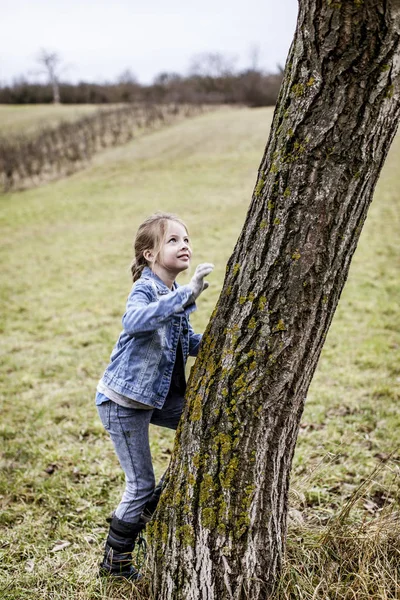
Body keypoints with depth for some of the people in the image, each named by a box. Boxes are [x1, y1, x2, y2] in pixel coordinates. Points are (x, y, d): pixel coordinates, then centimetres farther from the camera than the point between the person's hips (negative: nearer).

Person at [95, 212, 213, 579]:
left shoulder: (176, 295, 6)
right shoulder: (145, 288, -20)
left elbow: (188, 342, 19)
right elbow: (134, 321, -44)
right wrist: (188, 294, -50)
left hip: (157, 395, 8)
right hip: (123, 400, -8)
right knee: (141, 484, 0)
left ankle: (153, 508, 18)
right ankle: (115, 561, 23)